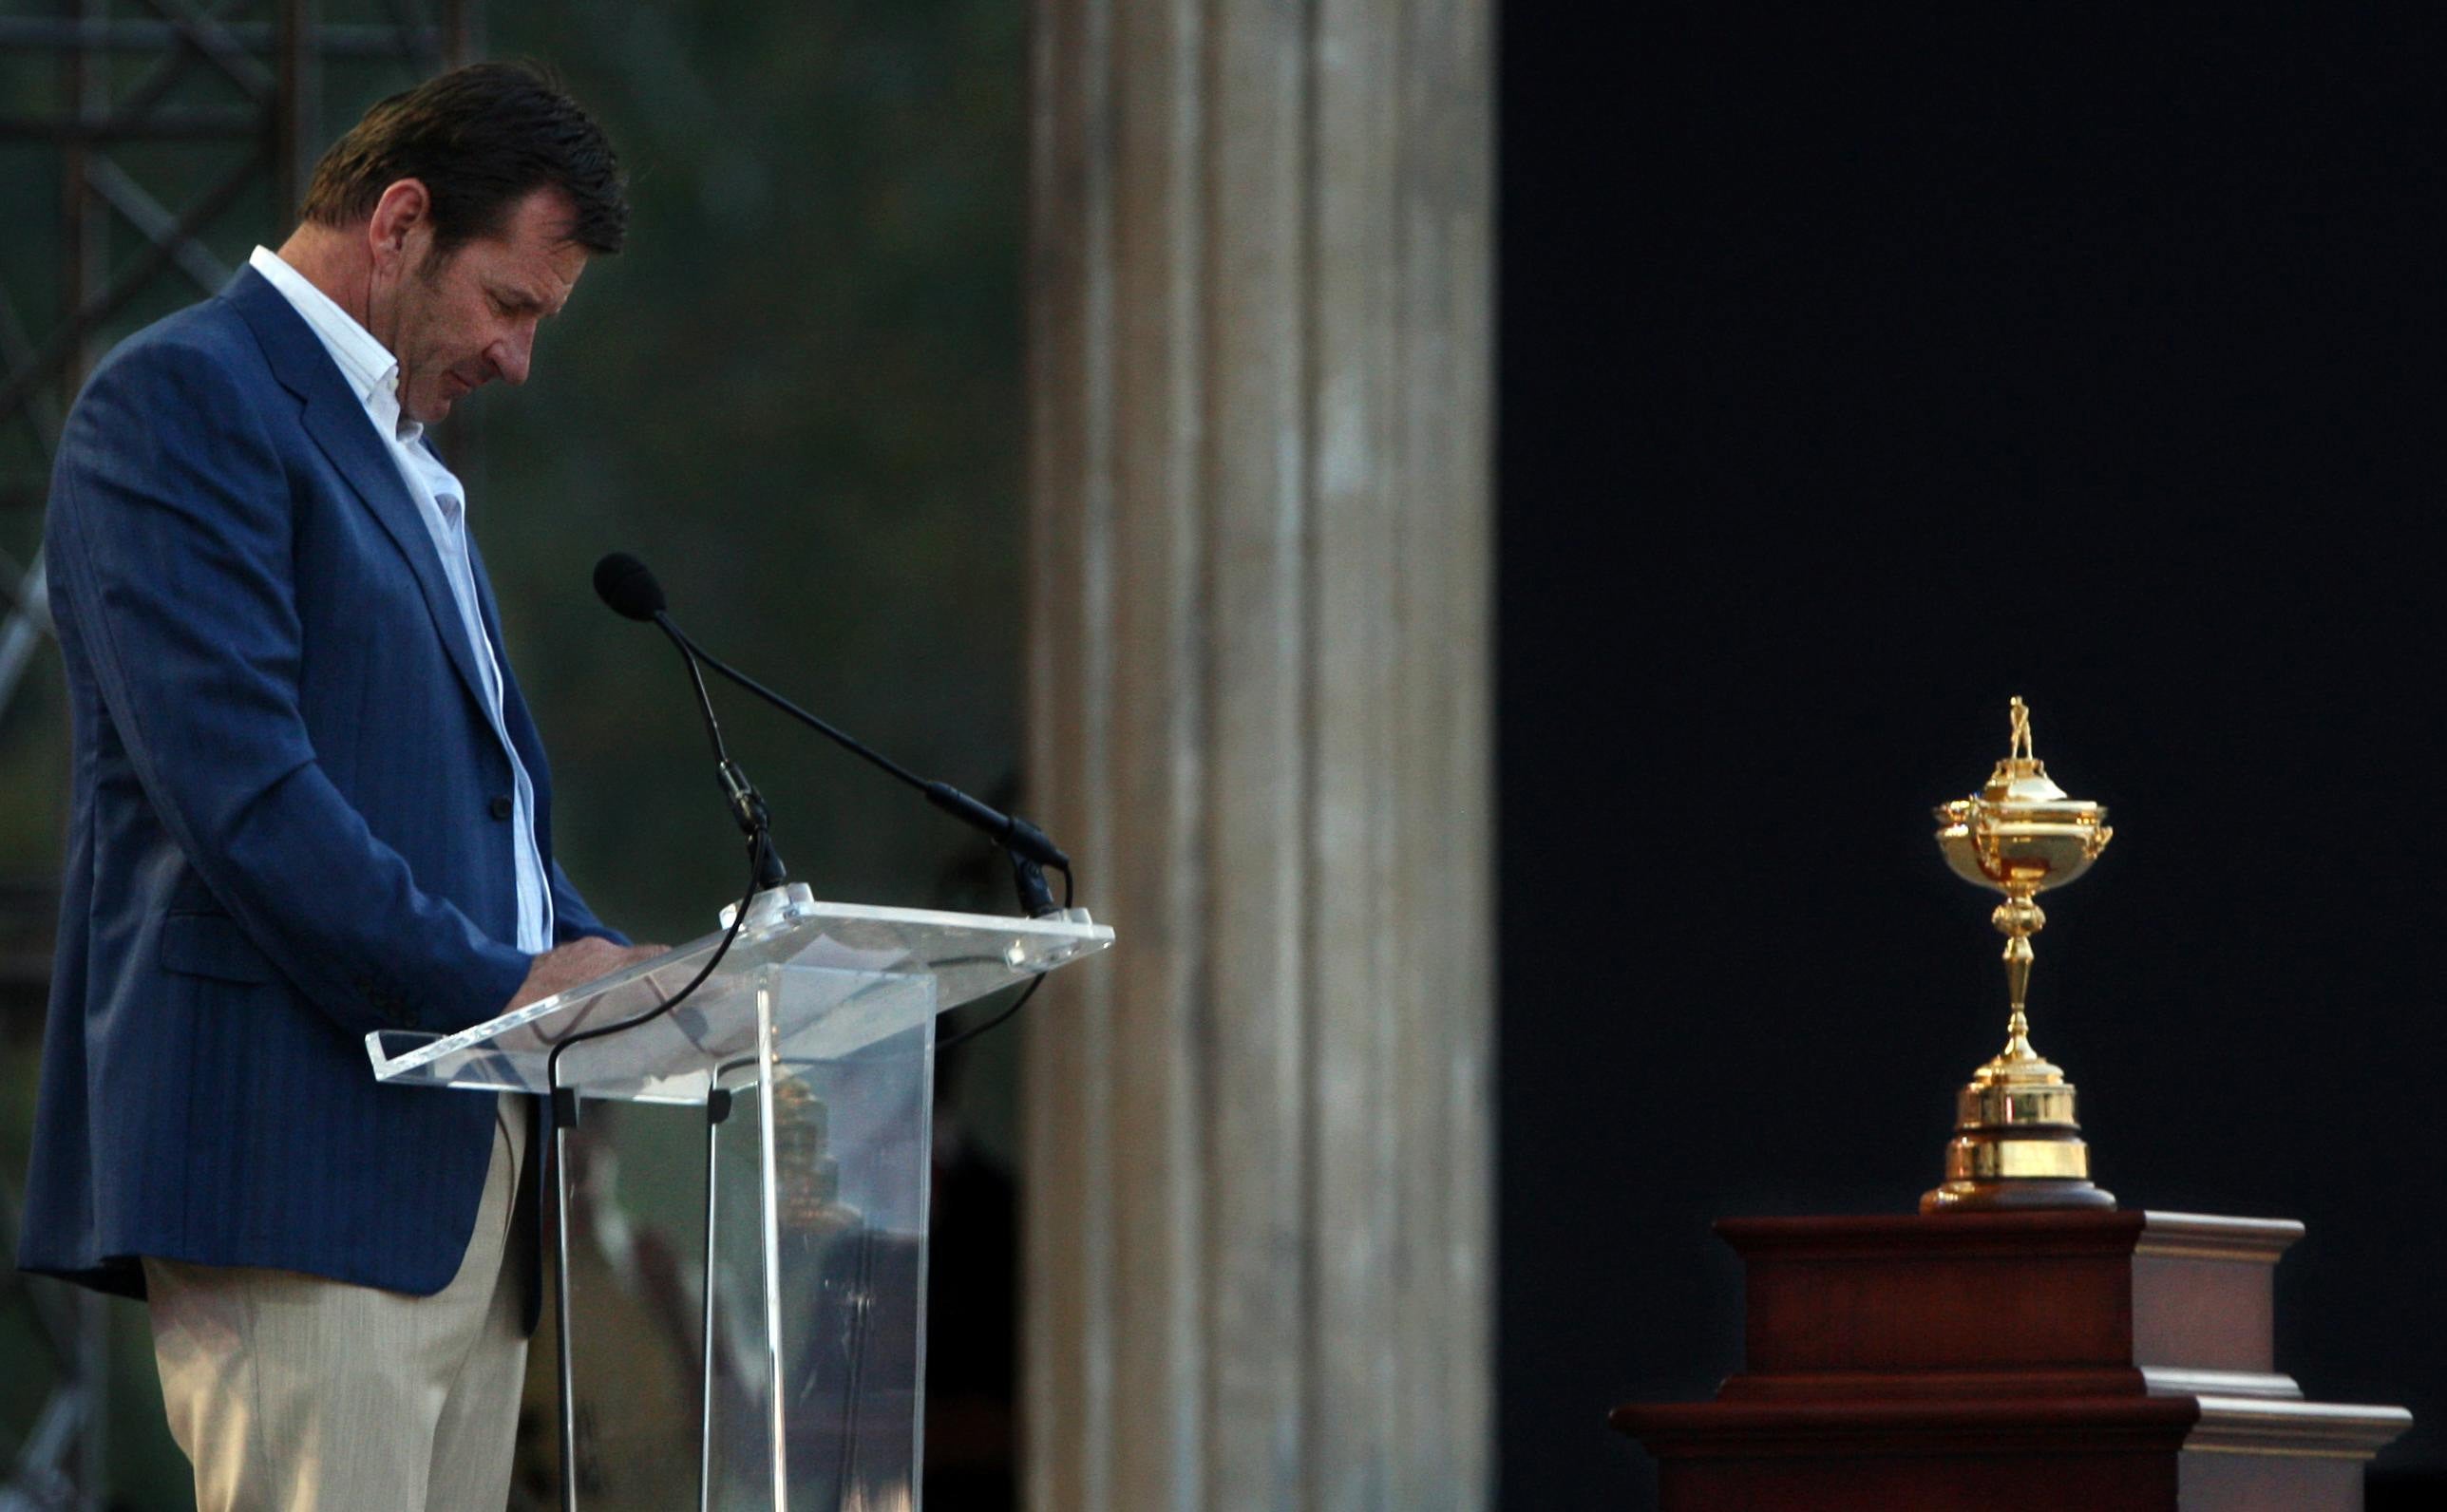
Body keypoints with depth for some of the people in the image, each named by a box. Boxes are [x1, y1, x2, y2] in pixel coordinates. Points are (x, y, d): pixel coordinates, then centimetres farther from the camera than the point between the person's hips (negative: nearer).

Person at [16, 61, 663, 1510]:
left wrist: (603, 968, 8)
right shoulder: (184, 397, -5)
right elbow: (236, 782, -16)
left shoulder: (410, 456, 27)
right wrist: (502, 982, -17)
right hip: (302, 1158, -9)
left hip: (467, 1163, 9)